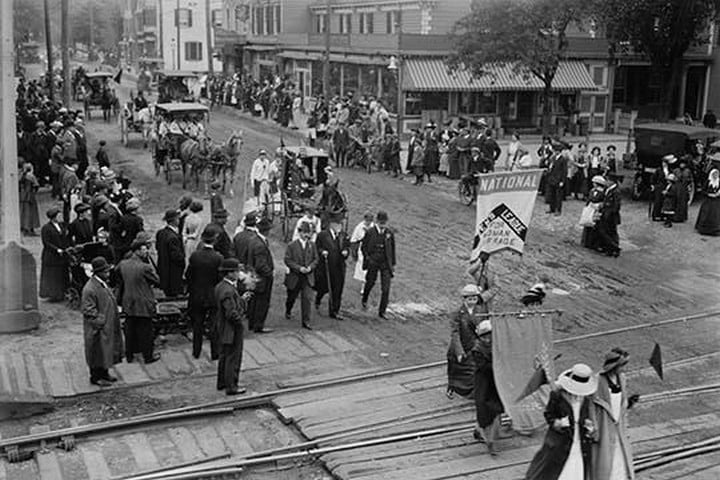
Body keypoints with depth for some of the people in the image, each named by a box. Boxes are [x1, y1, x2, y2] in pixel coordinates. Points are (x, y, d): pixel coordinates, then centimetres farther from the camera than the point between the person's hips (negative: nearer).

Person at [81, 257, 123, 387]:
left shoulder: (103, 284, 8)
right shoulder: (90, 289, -23)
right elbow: (88, 310, -22)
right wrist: (100, 321, -21)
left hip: (107, 326, 9)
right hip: (97, 328, -9)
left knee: (106, 350, 17)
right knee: (97, 351, 1)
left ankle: (104, 373, 29)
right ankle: (96, 377, 13)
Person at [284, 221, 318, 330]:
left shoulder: (311, 245, 1)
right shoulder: (292, 245, -8)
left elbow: (315, 259, 7)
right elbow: (287, 260, -9)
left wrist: (310, 267, -12)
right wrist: (299, 268, -19)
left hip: (308, 277, 1)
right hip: (294, 276, -1)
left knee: (306, 298, -8)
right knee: (292, 297, 16)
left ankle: (306, 321, -4)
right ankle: (288, 311, 48)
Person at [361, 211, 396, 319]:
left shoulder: (390, 233, 0)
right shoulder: (370, 232, -6)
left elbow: (392, 249, 9)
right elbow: (363, 247, 2)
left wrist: (393, 264, 11)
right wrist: (368, 258, -8)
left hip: (386, 264, 1)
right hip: (373, 263, -1)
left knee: (386, 288, -6)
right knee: (370, 282, 16)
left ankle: (382, 312, 3)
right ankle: (364, 300, 47)